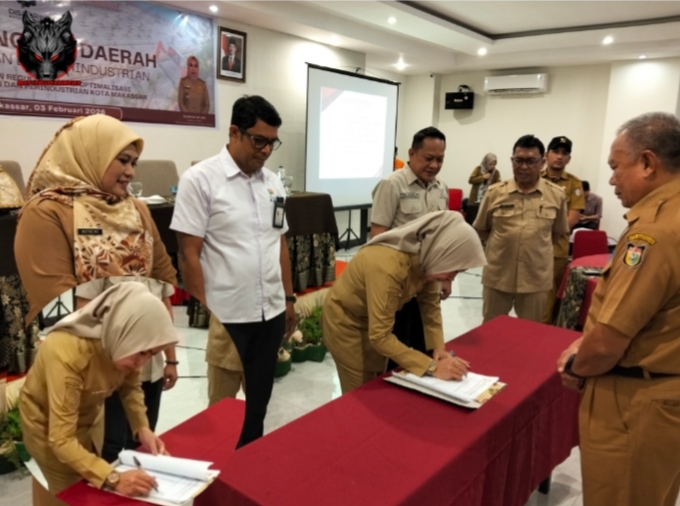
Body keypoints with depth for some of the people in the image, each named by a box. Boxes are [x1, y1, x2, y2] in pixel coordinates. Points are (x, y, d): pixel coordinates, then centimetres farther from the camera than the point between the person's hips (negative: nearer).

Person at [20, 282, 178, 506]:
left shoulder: (122, 343, -24)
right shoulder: (67, 353, -41)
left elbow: (129, 386, -5)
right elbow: (62, 441, -38)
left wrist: (142, 428, -20)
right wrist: (113, 479, -47)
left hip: (89, 415, 5)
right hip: (47, 422, -5)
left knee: (92, 488, 18)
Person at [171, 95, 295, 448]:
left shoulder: (272, 183, 8)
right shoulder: (199, 180, -10)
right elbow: (189, 254, -11)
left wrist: (289, 299, 14)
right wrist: (204, 313, -12)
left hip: (271, 312, 6)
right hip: (226, 317, -5)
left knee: (259, 399, 19)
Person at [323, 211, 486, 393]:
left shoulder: (426, 259, -16)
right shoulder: (387, 266, -38)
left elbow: (430, 304, -3)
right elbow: (380, 336, -34)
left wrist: (438, 348, -16)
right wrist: (432, 367, -33)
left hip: (374, 320, 7)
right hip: (345, 321, -7)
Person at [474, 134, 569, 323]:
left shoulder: (557, 195, -2)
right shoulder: (494, 193, -3)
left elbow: (558, 231, 11)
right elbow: (481, 229, 7)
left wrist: (536, 247, 1)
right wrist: (504, 245, -1)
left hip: (536, 278, 0)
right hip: (497, 276, 0)